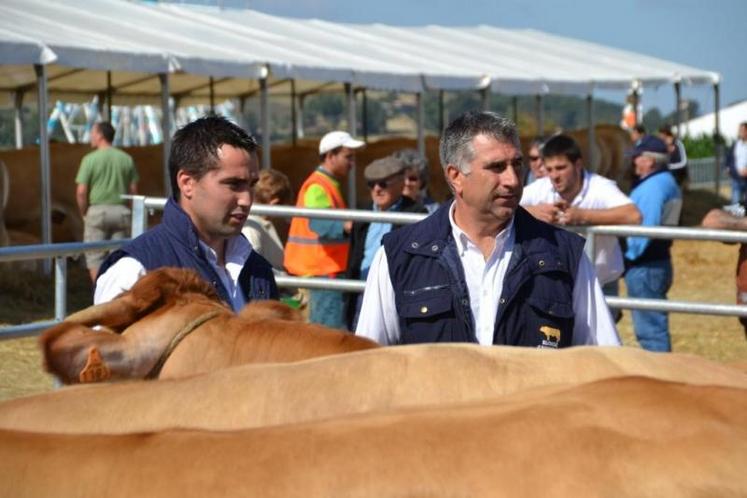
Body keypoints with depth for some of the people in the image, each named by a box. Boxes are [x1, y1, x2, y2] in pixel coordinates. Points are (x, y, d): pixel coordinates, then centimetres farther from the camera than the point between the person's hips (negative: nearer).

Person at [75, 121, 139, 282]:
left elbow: (81, 192, -10)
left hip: (97, 210, -3)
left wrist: (84, 213, 3)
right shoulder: (126, 159, 4)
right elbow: (133, 190, 5)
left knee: (95, 257, 4)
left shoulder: (90, 159, -7)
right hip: (121, 211, 4)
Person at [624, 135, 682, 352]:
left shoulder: (652, 187, -18)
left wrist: (630, 255, -13)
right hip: (659, 260, 11)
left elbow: (645, 228, -25)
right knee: (655, 325, 17)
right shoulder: (667, 182, 14)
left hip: (644, 267, -11)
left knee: (650, 328, -5)